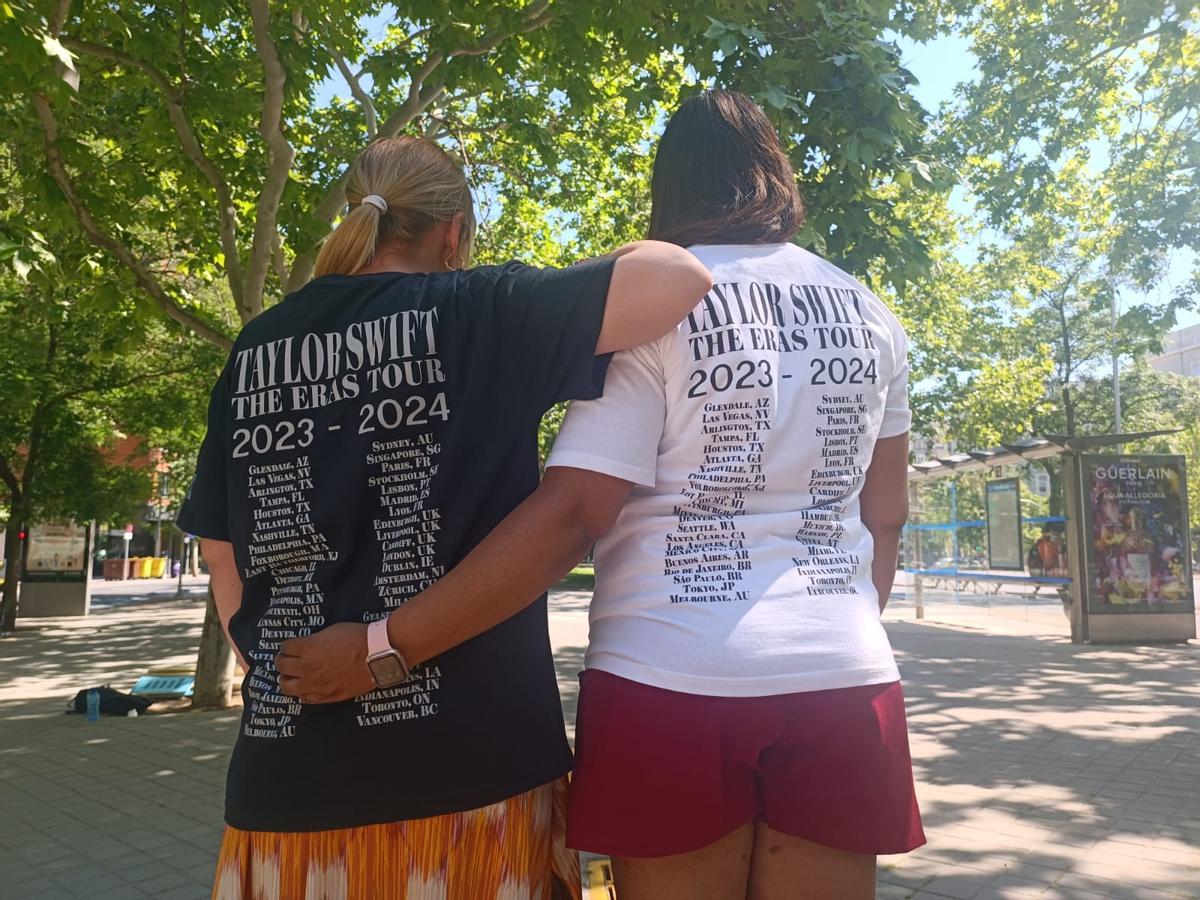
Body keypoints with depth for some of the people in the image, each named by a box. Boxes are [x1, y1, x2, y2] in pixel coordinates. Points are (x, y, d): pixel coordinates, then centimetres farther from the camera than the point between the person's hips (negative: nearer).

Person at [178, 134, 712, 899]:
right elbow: (680, 279, -15)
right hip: (469, 760, -4)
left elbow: (225, 557, 10)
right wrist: (626, 260, 6)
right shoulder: (479, 313, -8)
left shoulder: (255, 353, 7)